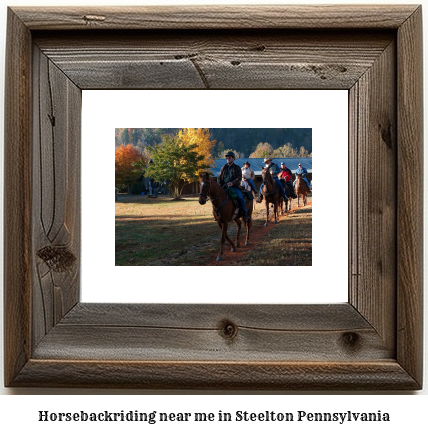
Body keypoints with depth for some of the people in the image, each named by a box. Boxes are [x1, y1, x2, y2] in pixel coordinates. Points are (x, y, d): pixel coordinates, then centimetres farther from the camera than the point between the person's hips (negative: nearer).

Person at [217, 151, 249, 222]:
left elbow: (239, 178, -5)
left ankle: (245, 214, -15)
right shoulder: (224, 168, 16)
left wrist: (232, 183, -22)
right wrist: (219, 185, -1)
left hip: (234, 186, -3)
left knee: (240, 198, -26)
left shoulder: (237, 168, 7)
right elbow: (219, 177, 18)